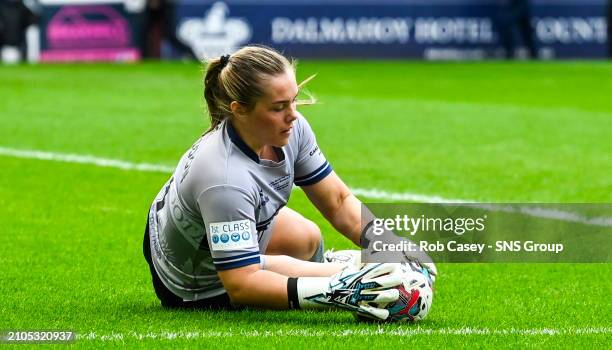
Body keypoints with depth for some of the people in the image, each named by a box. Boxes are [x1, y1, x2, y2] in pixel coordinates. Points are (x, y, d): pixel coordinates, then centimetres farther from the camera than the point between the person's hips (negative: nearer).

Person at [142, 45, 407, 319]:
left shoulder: (291, 128, -21)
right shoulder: (225, 180, -43)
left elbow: (338, 202, -10)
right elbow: (240, 285, -41)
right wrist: (334, 292, -50)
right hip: (197, 284, -7)